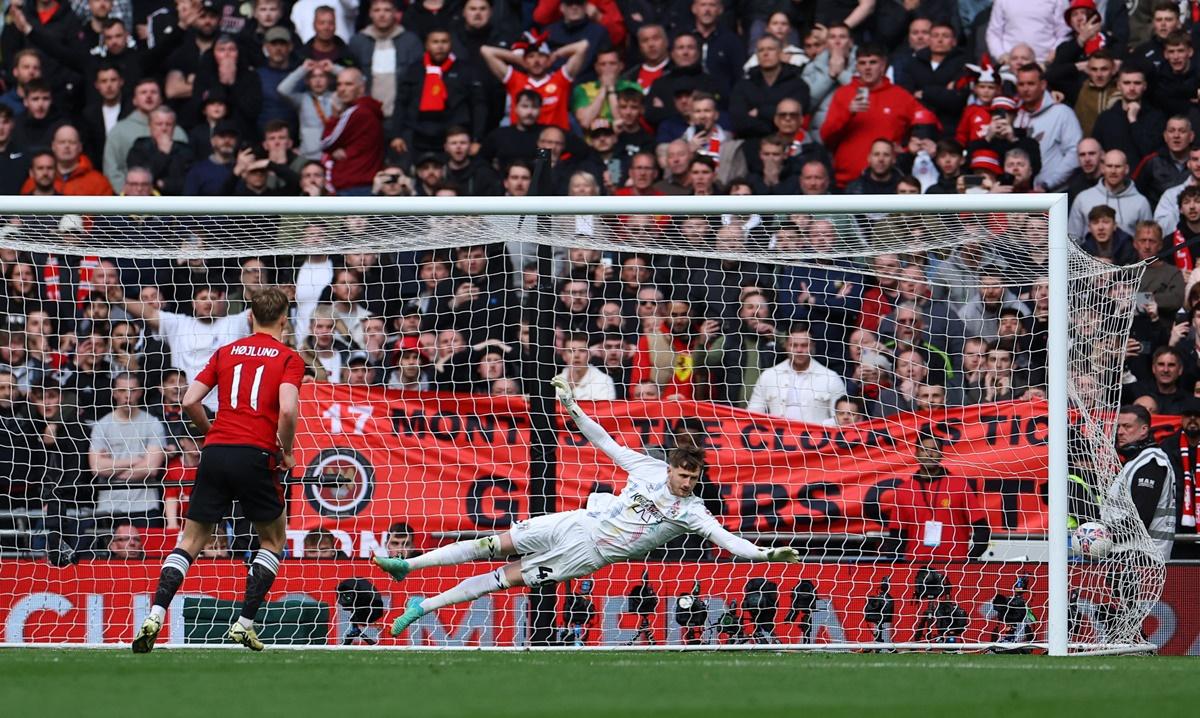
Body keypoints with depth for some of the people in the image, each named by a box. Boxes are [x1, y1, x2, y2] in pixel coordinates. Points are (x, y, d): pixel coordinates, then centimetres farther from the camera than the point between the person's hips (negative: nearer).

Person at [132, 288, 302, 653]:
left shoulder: (226, 352, 14)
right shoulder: (289, 359, 2)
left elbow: (190, 402, 7)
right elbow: (288, 409, -14)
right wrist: (286, 452, 1)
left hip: (215, 454, 3)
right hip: (256, 457, -3)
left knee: (190, 541, 10)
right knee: (273, 540, 17)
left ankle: (155, 616, -8)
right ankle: (244, 623, 6)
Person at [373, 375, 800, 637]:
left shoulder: (692, 512, -10)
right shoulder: (648, 468, -3)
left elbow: (727, 540, -19)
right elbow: (605, 443, 6)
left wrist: (767, 554, -34)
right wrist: (573, 409, 0)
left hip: (588, 555, -2)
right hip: (579, 524, 2)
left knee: (506, 579, -2)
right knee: (496, 546, -2)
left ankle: (424, 606, 7)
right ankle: (408, 565, 12)